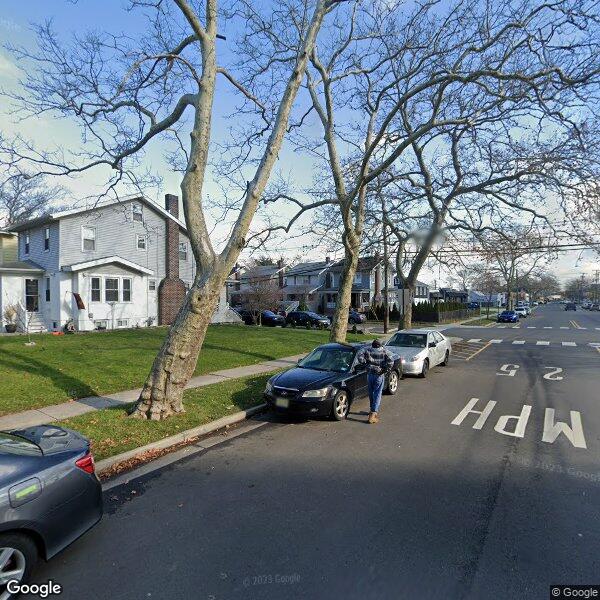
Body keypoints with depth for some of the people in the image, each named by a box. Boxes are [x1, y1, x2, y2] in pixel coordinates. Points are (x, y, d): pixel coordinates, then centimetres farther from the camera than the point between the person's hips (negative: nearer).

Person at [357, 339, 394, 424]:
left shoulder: (367, 349, 0)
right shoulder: (384, 351, -2)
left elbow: (360, 355, -15)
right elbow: (391, 361, -14)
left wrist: (365, 363, -3)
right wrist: (384, 369, -6)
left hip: (369, 374, 2)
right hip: (379, 375, -2)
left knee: (371, 393, 18)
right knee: (377, 394, 1)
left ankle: (374, 410, 34)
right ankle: (373, 413, -7)